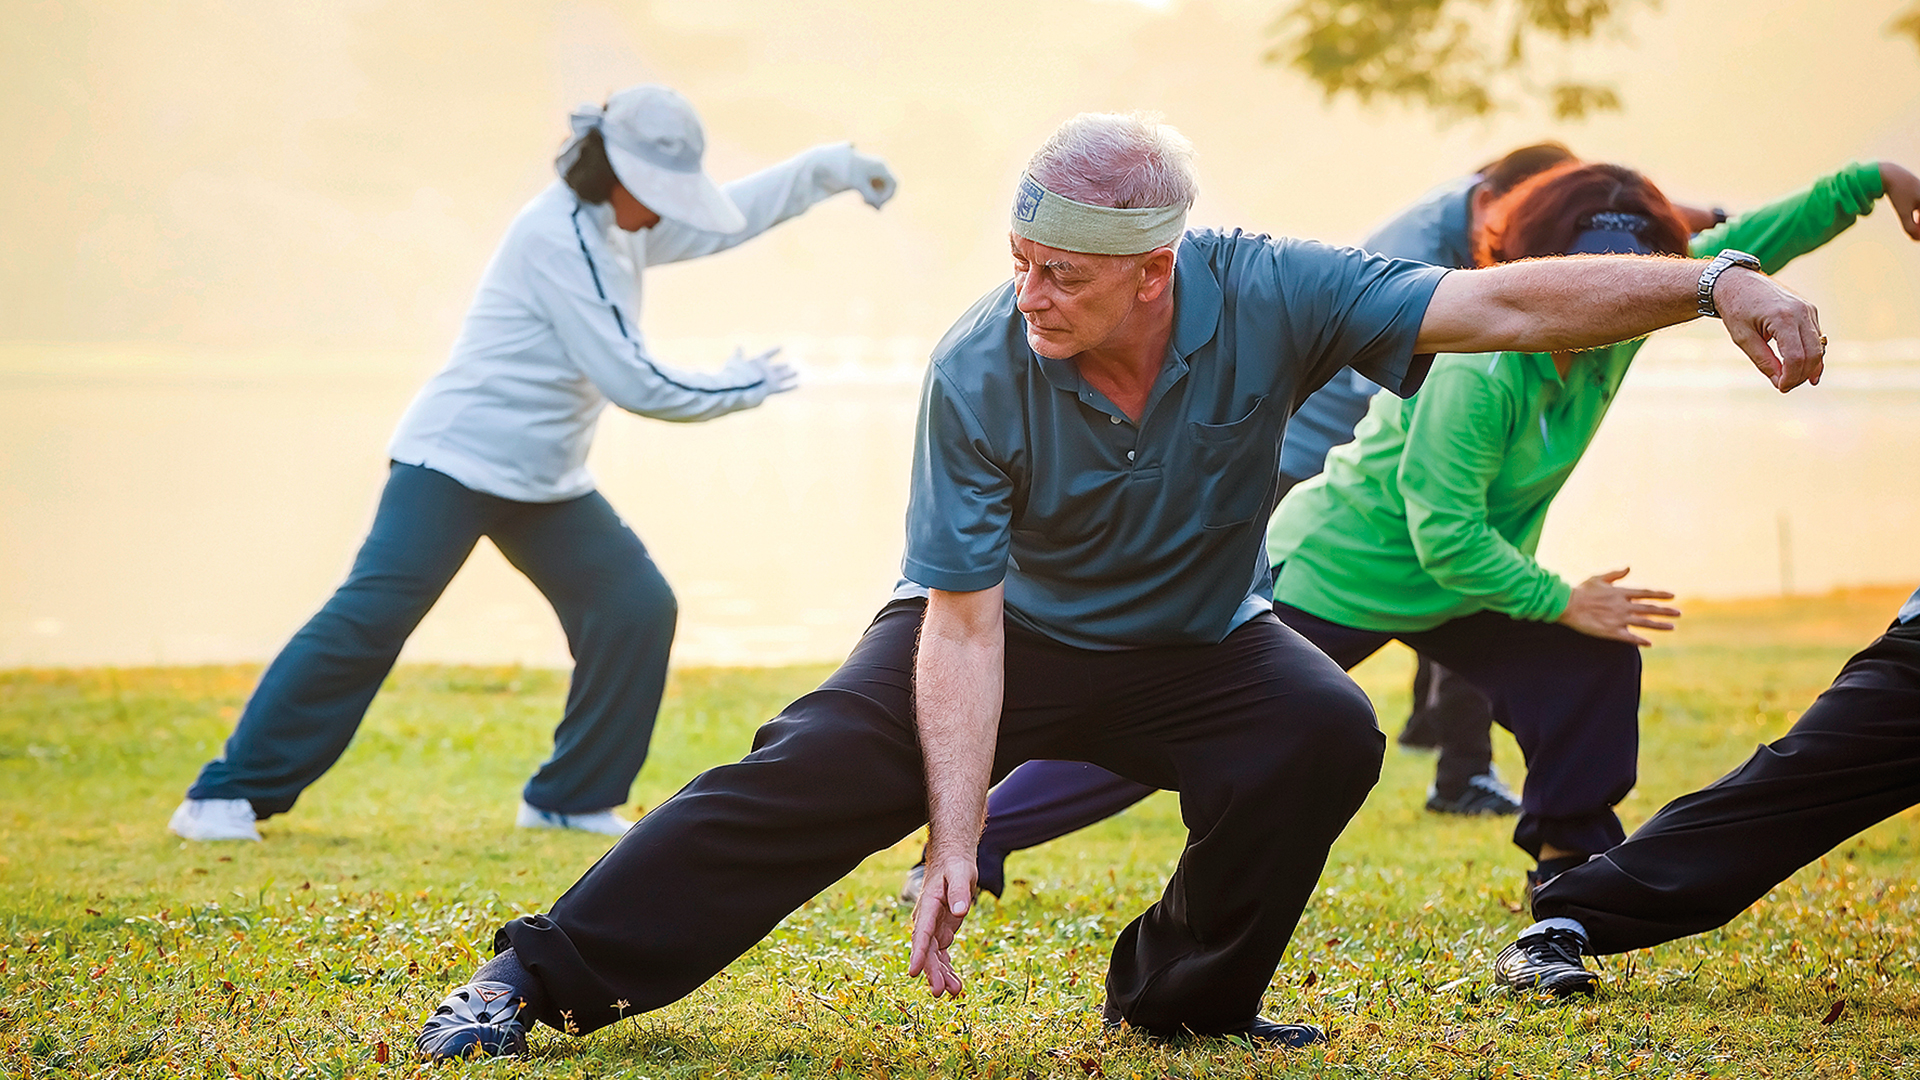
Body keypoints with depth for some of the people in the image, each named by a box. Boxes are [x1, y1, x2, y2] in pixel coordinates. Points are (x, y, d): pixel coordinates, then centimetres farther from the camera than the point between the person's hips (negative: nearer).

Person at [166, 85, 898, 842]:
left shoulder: (620, 230, 8)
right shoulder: (559, 235, -20)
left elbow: (722, 219, 24)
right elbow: (630, 382, -21)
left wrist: (823, 170, 13)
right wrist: (740, 390, -10)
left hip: (548, 483, 9)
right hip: (454, 465, -9)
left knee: (639, 607, -2)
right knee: (369, 618, -18)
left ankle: (572, 799, 10)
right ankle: (230, 795, -15)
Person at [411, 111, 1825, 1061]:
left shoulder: (1268, 299, -26)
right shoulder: (977, 375, -29)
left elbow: (1500, 304, -28)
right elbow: (961, 624, -28)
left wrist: (1717, 286, -39)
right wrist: (954, 848, -34)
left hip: (1197, 646, 2)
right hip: (1013, 633, -2)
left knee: (1324, 732, -26)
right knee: (812, 777, -19)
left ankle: (1187, 997, -4)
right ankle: (541, 981, -13)